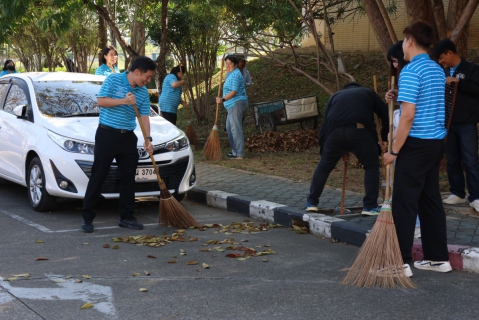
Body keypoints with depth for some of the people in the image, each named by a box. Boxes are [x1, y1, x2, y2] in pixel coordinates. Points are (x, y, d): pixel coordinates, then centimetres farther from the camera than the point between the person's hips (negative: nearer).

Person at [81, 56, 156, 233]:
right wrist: (124, 101, -20)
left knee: (129, 177, 8)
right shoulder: (113, 79, -5)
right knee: (98, 176, -3)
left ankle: (126, 217, 18)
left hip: (128, 137, 5)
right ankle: (87, 217, 3)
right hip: (107, 134, -5)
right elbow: (101, 101, -11)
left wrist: (148, 139, -6)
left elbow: (144, 116, 6)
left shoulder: (143, 93, 8)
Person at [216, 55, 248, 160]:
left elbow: (234, 91, -25)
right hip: (233, 105, 12)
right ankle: (235, 150, 26)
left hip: (237, 104, -12)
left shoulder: (235, 75, -15)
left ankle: (238, 154, -12)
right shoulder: (230, 74, 20)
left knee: (236, 128, -12)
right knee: (229, 128, 18)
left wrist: (223, 99, -29)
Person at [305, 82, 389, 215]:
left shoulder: (335, 96, 35)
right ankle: (370, 206, 11)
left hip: (335, 132, 2)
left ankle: (311, 202, 26)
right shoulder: (368, 93, 31)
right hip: (358, 132, -2)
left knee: (324, 167, 21)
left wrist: (341, 151, 34)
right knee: (372, 166, 15)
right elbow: (386, 114, 24)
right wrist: (384, 137, 34)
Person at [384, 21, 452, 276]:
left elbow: (408, 115, -20)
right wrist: (400, 97, 14)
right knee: (431, 199, 14)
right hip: (436, 142, 9)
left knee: (404, 202, -2)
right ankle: (438, 257, 18)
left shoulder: (410, 71, -15)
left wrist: (393, 151, -14)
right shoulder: (438, 70, 13)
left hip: (417, 144, -9)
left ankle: (402, 262, 1)